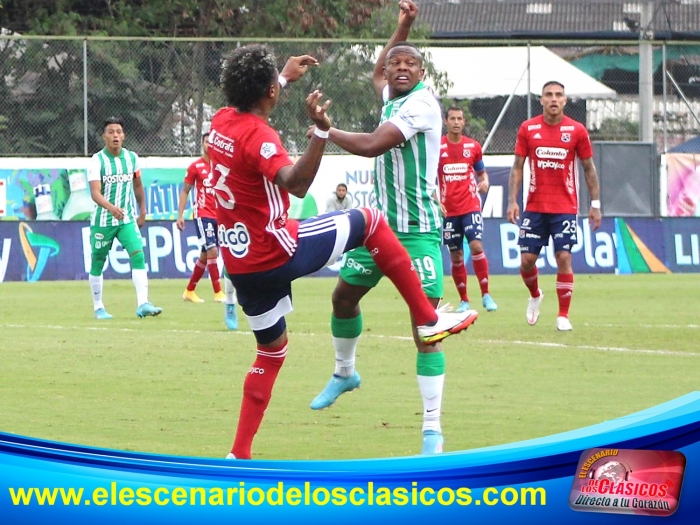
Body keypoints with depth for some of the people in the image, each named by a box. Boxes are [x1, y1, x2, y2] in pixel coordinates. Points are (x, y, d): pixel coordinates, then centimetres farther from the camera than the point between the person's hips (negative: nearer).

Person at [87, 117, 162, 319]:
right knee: (97, 263, 6)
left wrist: (142, 211, 20)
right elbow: (95, 193, -22)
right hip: (102, 220, -3)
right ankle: (98, 307, 22)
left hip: (127, 219, 3)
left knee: (138, 256, -14)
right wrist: (111, 208, -39)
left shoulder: (132, 158, 2)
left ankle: (142, 304, -19)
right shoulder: (97, 160, -11)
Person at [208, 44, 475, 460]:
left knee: (272, 350, 21)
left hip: (241, 265, 8)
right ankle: (428, 319, 6)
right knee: (369, 221, 5)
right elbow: (296, 183, -39)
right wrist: (321, 132, -50)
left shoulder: (221, 122, 5)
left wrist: (286, 77, 42)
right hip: (279, 252, -8)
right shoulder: (259, 136, -20)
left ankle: (239, 454, 18)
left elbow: (248, 99, 33)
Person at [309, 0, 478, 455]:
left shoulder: (421, 103, -16)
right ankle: (344, 373, 46)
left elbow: (373, 145, -25)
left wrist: (327, 132, -11)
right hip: (381, 221, 9)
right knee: (344, 294, 20)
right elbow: (378, 73, 35)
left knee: (425, 326, -13)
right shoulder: (393, 98, 10)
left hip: (417, 229, -9)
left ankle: (433, 430, -13)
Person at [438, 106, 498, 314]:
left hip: (471, 206, 0)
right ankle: (464, 300, 15)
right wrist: (435, 201, -9)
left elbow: (481, 172, 17)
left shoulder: (473, 146, 5)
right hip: (448, 210, 0)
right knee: (456, 256, 4)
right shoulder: (437, 147, 0)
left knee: (476, 246, -18)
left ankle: (485, 294, -10)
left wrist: (484, 182, -6)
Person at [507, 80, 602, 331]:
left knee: (564, 258, -8)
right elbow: (517, 167, 5)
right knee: (527, 259, 0)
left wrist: (595, 204, 2)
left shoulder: (577, 131, -1)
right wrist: (512, 201, -4)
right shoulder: (528, 128, 1)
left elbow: (589, 169, 6)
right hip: (534, 207, 1)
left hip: (565, 208, -1)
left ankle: (563, 315, 0)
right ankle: (535, 296, 31)